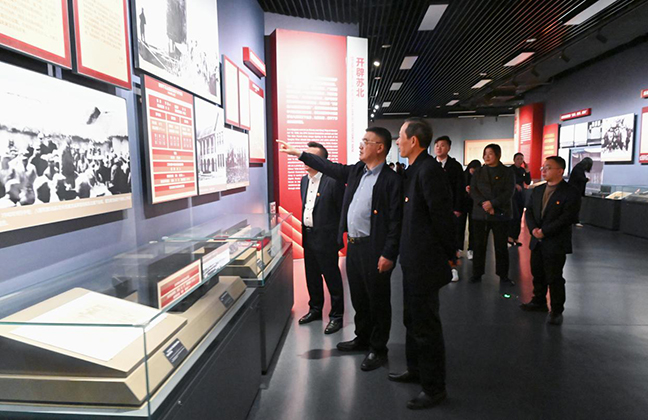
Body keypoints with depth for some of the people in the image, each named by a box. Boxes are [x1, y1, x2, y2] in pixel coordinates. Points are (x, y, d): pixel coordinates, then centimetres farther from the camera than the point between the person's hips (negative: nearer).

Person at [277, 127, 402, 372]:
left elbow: (395, 221, -15)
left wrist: (389, 255, -19)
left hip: (374, 249, -7)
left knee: (378, 301, 7)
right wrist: (297, 153, 22)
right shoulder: (356, 171, 10)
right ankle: (362, 339, 39)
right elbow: (330, 167, 19)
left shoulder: (391, 180, -12)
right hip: (353, 246, 8)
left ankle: (378, 350, 23)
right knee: (359, 298, 20)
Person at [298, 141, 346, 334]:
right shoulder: (304, 180, 9)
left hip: (325, 238, -8)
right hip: (308, 237, 8)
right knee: (312, 277, 19)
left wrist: (339, 236, -11)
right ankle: (315, 309, 38)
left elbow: (343, 210, -13)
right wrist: (304, 230, 15)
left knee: (332, 278, 5)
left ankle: (336, 316, 21)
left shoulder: (333, 181, -16)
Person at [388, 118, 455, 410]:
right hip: (413, 260, 10)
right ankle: (416, 370, 42)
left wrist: (449, 253, -11)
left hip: (425, 262, -10)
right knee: (413, 319, 23)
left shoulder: (429, 170, -20)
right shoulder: (415, 170, 11)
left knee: (425, 325, 4)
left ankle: (434, 388, 23)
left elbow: (442, 216, -20)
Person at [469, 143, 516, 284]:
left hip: (501, 214, -1)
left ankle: (503, 275, 17)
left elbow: (509, 192, -6)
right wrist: (483, 204, -15)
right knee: (479, 245, 3)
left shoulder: (507, 172, 4)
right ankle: (477, 273, 12)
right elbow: (473, 190, 0)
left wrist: (492, 203, -17)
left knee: (501, 246, 6)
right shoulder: (478, 172, 10)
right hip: (480, 214, 2)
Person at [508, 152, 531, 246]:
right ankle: (510, 236, -4)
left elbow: (528, 182, 5)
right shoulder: (510, 169, -6)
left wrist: (527, 171, -4)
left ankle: (515, 238, 13)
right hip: (512, 195, -6)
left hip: (521, 195, 6)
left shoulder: (522, 170, 10)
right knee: (515, 216, -16)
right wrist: (515, 185, -23)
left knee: (519, 218, 5)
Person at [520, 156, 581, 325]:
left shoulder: (571, 192, -10)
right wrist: (533, 229, -10)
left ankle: (557, 311, 18)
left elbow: (567, 218, -17)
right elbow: (529, 211, 8)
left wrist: (544, 231, -19)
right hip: (537, 242, 6)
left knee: (554, 278, 2)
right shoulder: (537, 190, 11)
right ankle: (539, 302, 34)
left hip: (556, 244, -6)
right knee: (537, 274, 17)